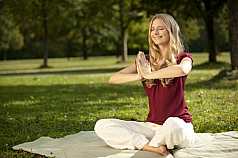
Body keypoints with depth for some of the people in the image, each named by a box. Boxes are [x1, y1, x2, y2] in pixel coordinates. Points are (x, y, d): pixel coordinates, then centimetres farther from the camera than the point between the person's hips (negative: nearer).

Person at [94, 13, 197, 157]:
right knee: (101, 126, -12)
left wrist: (149, 74, -18)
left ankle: (147, 145, -9)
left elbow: (182, 70, -28)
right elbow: (113, 79, 0)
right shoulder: (145, 61, 11)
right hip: (152, 126, 5)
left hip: (180, 125, -4)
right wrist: (139, 76, -18)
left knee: (173, 124, -42)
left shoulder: (183, 58, 0)